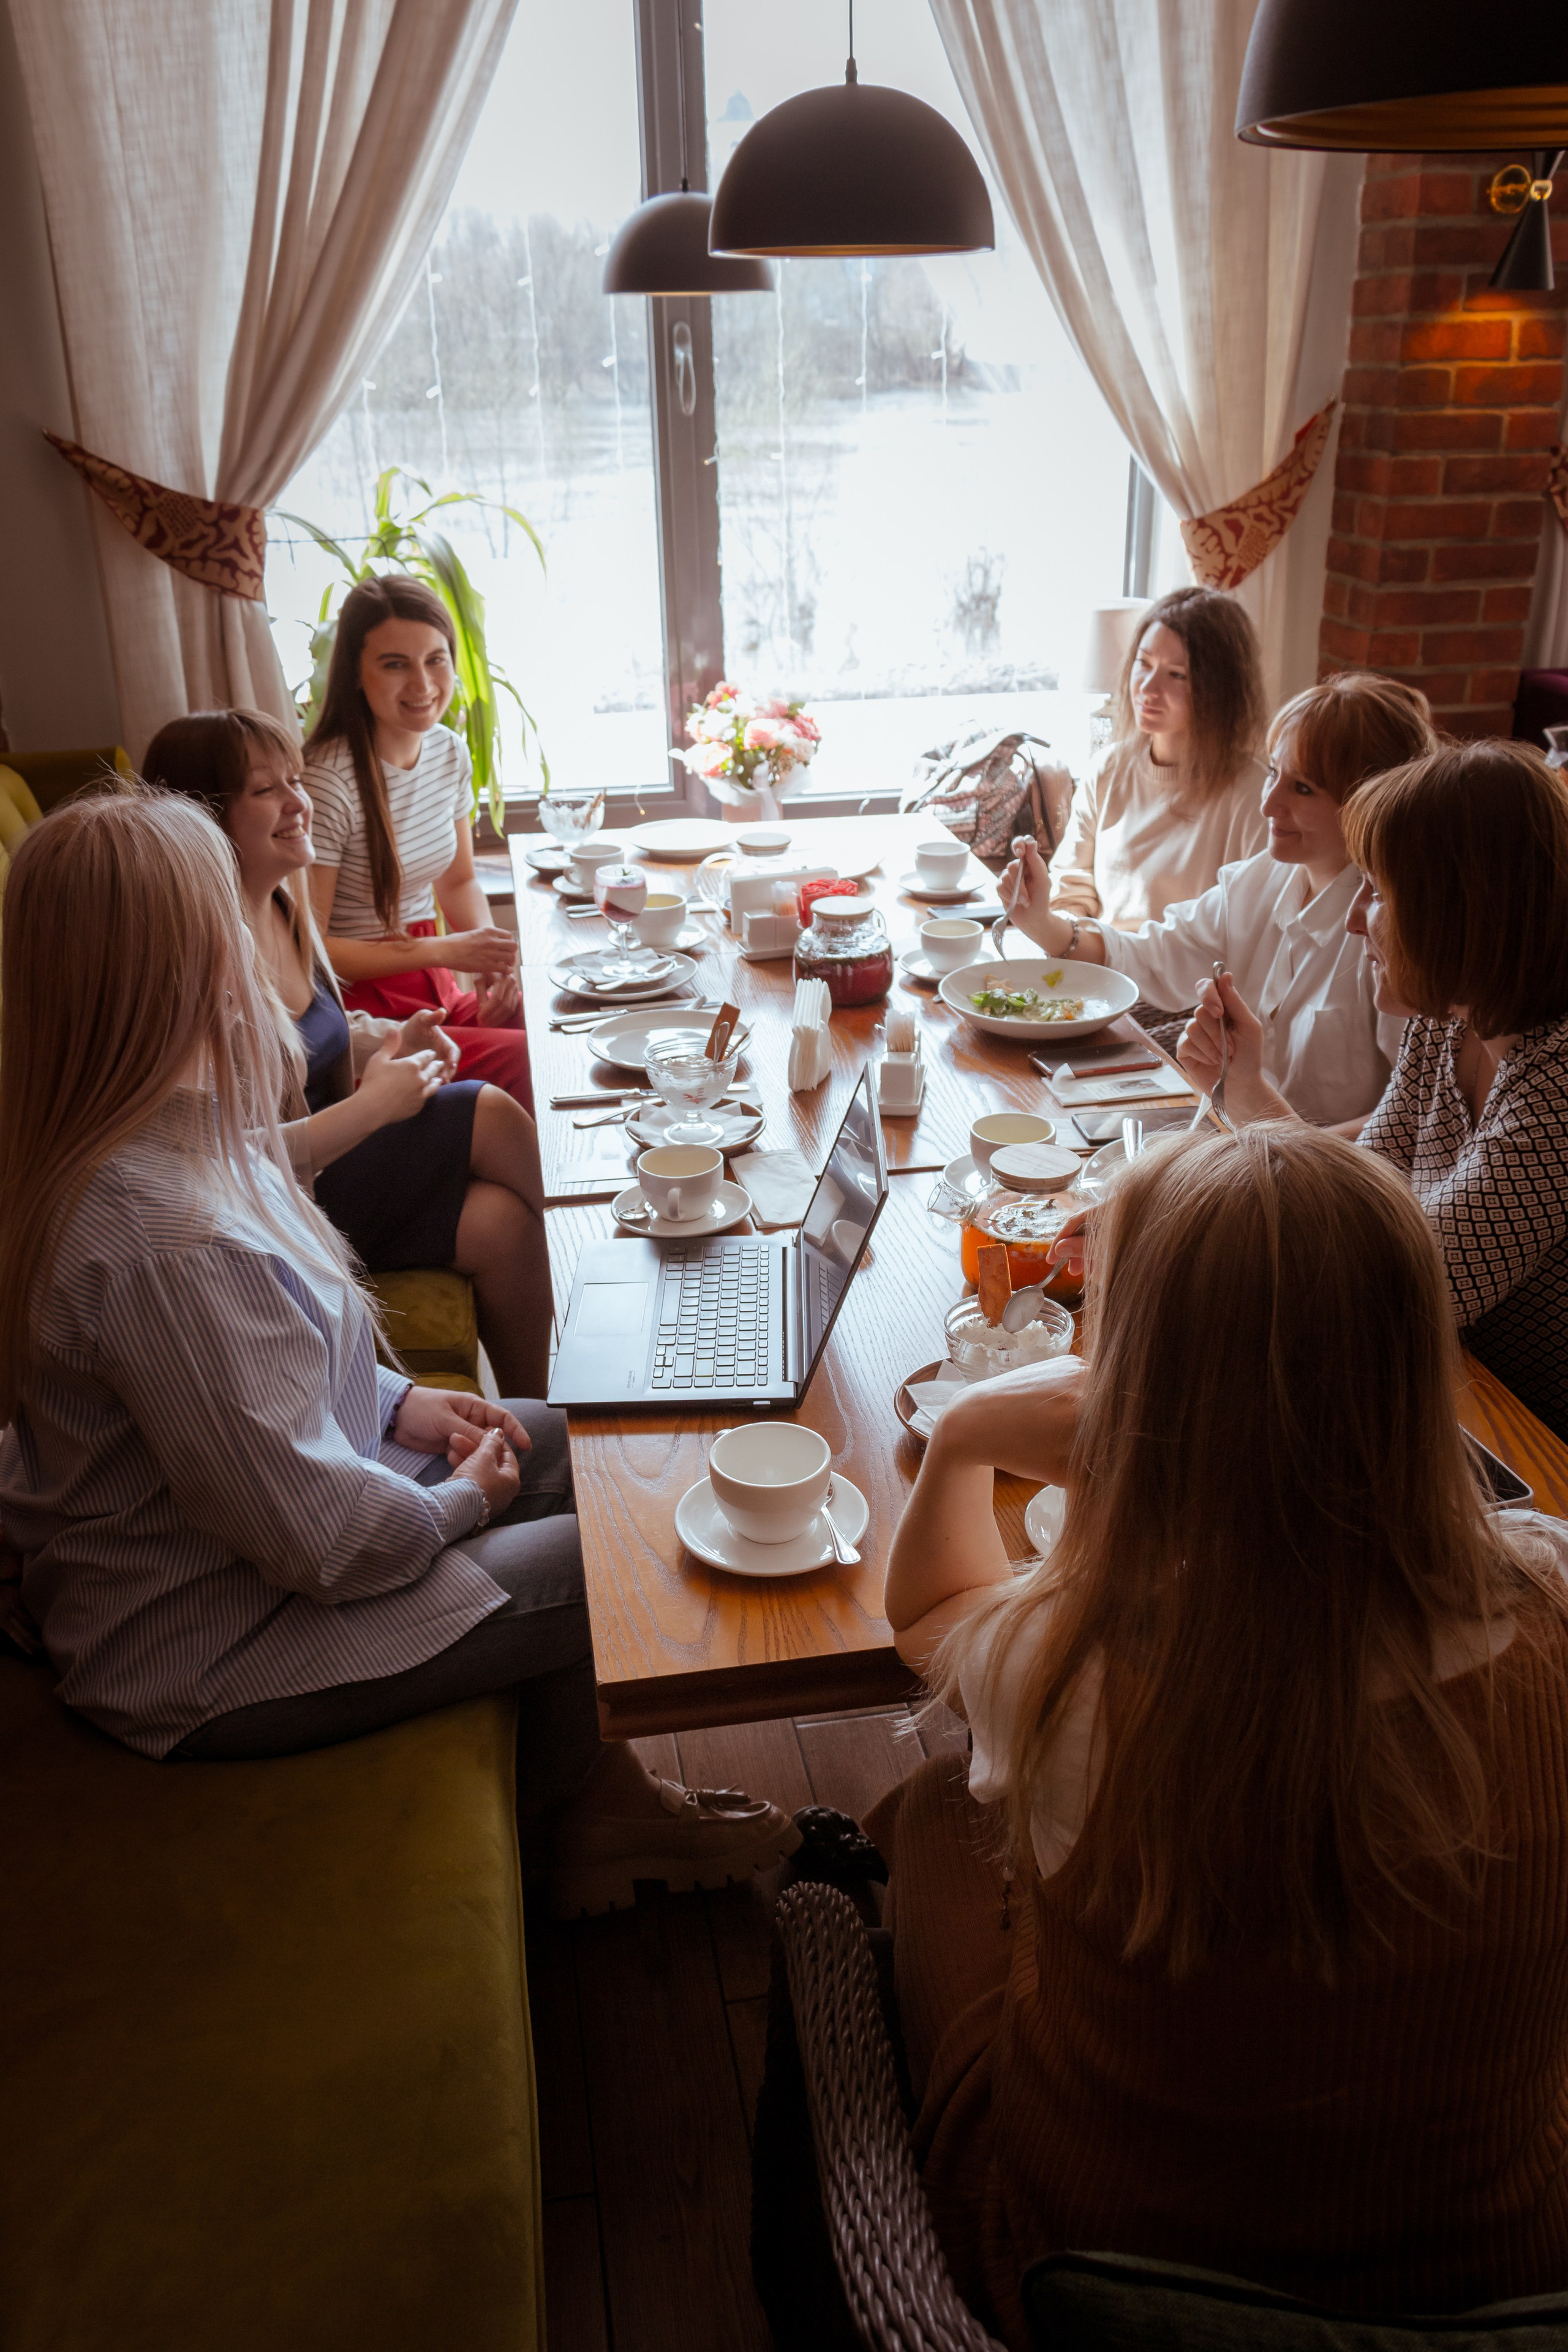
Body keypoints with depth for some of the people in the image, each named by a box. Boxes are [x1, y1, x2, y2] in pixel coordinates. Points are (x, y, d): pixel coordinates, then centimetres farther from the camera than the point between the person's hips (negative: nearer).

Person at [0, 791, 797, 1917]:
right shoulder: (163, 1234, -36)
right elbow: (319, 1538, -29)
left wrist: (402, 1402, 1)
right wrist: (461, 1501, -11)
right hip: (205, 1655, -9)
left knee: (571, 1444, 8)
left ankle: (594, 1786, 23)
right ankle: (558, 1804, 29)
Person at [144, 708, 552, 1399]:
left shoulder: (282, 903, 4)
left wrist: (383, 1038, 1)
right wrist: (374, 1104, -20)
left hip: (319, 1152, 8)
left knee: (503, 1218, -12)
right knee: (493, 1119, -14)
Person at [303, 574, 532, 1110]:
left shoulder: (449, 753, 5)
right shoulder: (328, 782, -19)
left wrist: (492, 959, -2)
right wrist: (445, 951, -16)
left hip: (441, 993, 8)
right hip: (361, 1013, -7)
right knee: (532, 1065, -26)